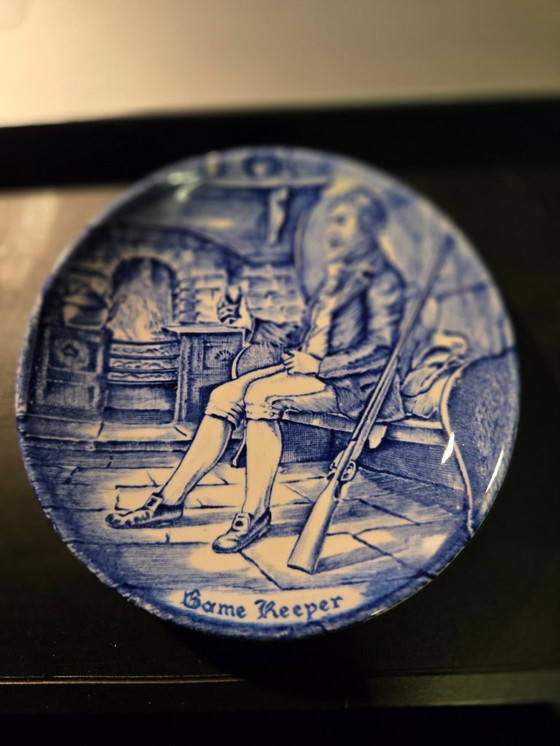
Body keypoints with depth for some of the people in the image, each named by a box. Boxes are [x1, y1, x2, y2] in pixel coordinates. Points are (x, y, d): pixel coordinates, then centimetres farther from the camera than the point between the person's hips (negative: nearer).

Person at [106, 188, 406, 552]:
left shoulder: (382, 279, -3)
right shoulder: (338, 275, 22)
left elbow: (380, 349, -14)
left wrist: (319, 365, -21)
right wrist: (249, 323, 12)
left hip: (350, 384, -7)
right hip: (311, 371, 7)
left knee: (261, 393, -32)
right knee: (225, 395, -14)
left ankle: (256, 514, -22)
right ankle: (170, 501, -12)